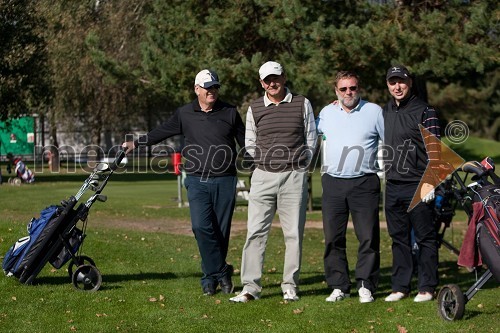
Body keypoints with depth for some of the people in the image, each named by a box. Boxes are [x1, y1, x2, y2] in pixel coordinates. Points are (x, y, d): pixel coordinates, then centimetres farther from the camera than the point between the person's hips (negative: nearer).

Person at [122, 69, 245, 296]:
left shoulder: (229, 113, 6)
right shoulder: (184, 114, 8)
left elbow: (245, 143, 12)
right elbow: (161, 132, 18)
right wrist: (136, 143, 18)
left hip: (225, 181, 0)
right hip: (197, 181, 0)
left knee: (221, 230, 0)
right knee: (201, 226, -16)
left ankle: (211, 276, 12)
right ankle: (221, 272, -8)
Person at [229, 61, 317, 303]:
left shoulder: (302, 104, 5)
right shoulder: (254, 108, 8)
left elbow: (311, 138, 11)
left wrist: (300, 165, 7)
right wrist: (264, 163, 10)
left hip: (294, 176, -1)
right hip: (263, 176, 1)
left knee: (294, 233, 1)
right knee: (256, 232, -4)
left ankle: (290, 286, 9)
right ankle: (250, 287, -2)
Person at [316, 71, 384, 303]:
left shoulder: (374, 111, 4)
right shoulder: (326, 113, 11)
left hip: (364, 183, -3)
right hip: (333, 183, 3)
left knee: (368, 237, -4)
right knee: (333, 238, 2)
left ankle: (366, 286, 3)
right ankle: (338, 286, 9)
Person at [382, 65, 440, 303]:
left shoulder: (424, 111, -5)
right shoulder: (385, 112, 14)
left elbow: (434, 150, -8)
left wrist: (429, 182, -15)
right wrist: (384, 175, 13)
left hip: (418, 187, -6)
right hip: (393, 186, 6)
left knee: (425, 238, 1)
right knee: (399, 238, 10)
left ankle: (427, 287, 6)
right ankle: (400, 286, 16)